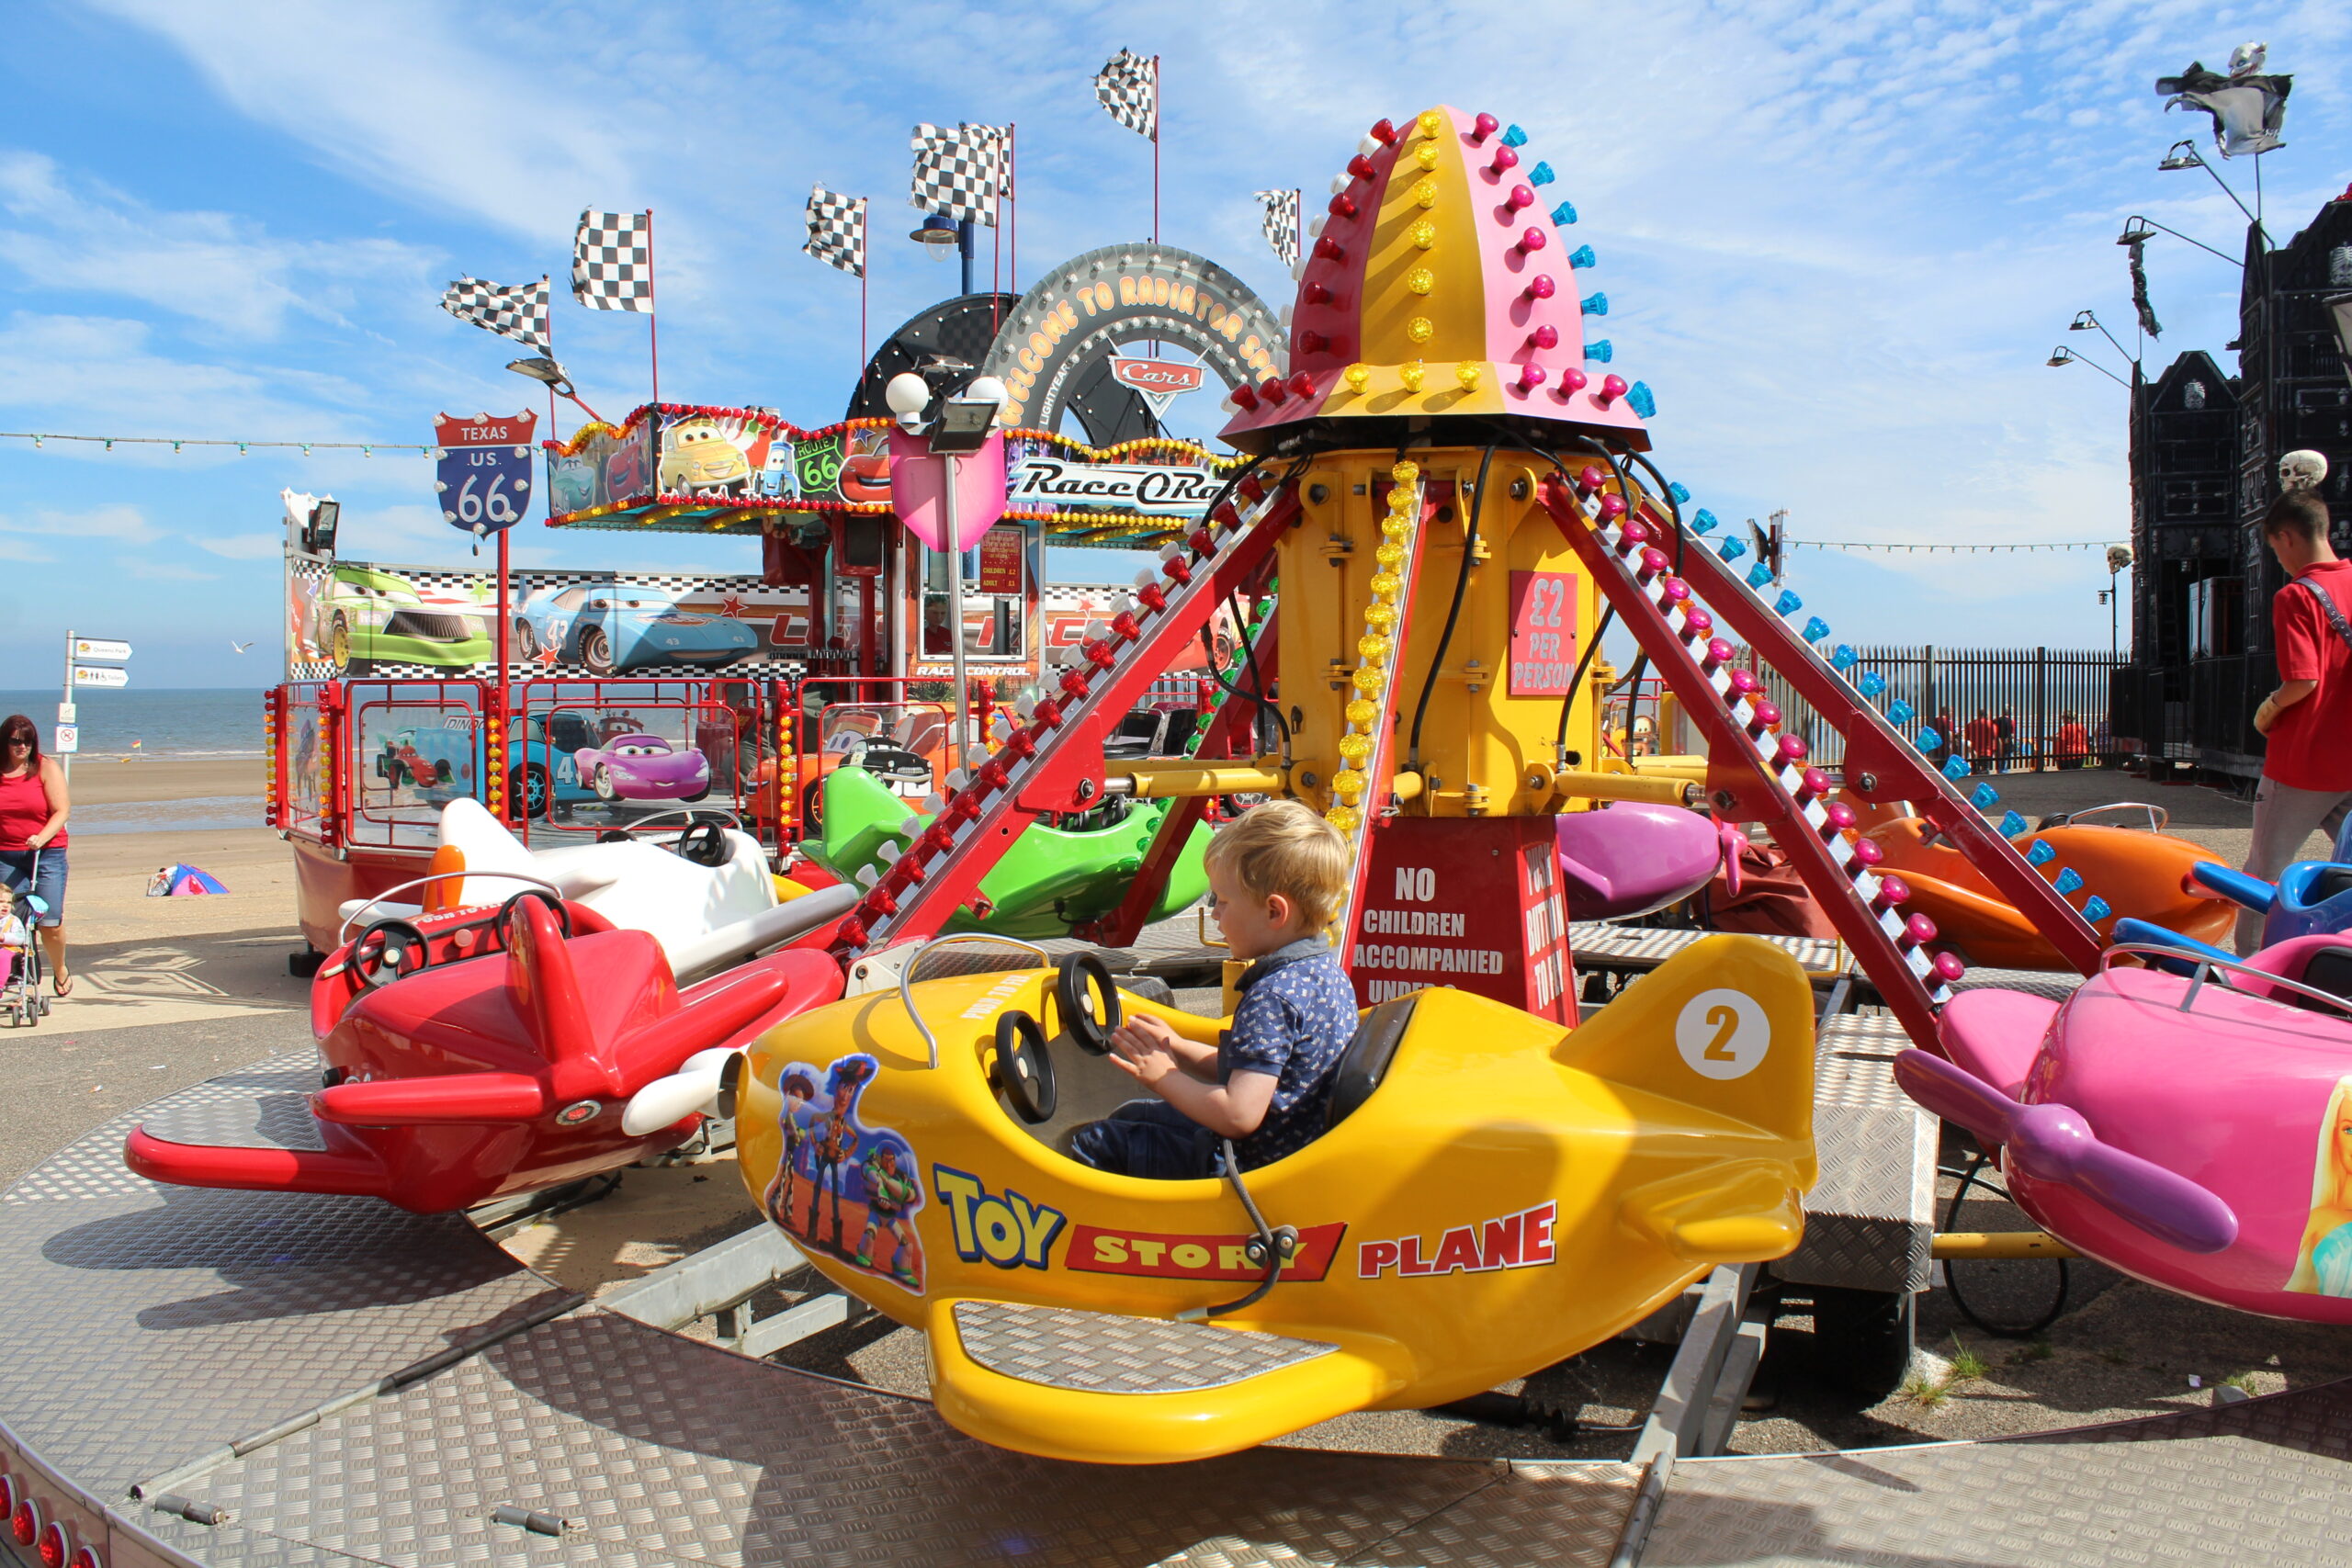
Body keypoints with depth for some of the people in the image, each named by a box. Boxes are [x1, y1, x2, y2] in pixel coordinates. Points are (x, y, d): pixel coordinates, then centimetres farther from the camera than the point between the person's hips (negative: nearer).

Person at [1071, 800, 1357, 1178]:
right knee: (1129, 1116, 26)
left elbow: (1239, 1115, -31)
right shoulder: (1327, 970, 4)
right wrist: (1178, 1049, 7)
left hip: (1254, 1167, -11)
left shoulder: (1271, 995, -28)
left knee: (1097, 1143, -3)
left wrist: (1163, 1076, -17)